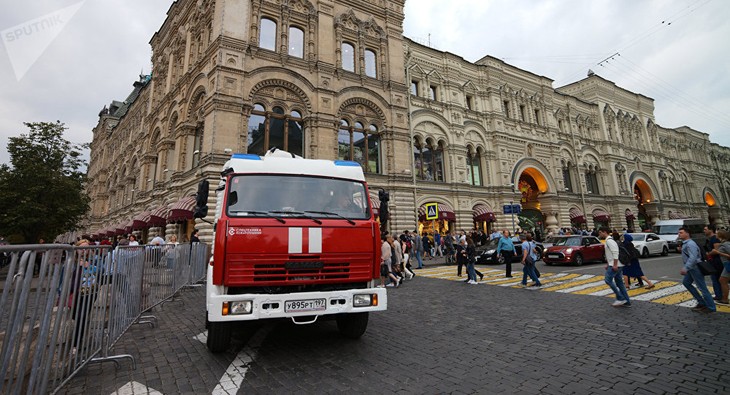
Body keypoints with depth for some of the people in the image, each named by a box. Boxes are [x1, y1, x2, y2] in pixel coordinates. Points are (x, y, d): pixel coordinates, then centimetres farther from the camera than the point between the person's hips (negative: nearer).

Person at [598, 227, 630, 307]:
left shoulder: (609, 240, -13)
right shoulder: (608, 241, 18)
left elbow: (615, 253, -23)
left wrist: (615, 265, -24)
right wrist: (608, 264, 24)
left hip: (615, 265, -10)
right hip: (613, 265, 10)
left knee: (608, 280, -13)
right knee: (619, 283, 12)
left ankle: (620, 298, -8)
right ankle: (627, 302, 16)